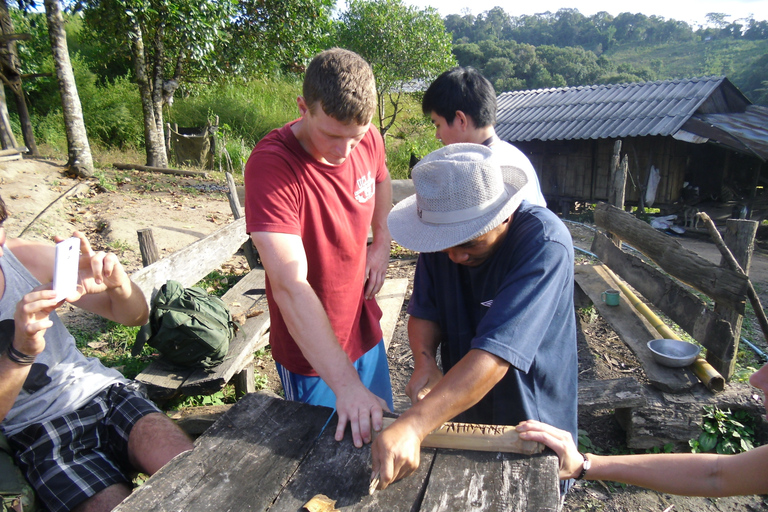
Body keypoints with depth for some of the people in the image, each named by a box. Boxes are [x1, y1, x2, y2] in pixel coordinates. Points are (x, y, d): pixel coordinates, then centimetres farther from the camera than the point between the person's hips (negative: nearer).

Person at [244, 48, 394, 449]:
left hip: (366, 329, 6)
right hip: (312, 354, -6)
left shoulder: (367, 139, -8)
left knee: (381, 431, 25)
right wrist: (345, 385, -41)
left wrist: (381, 241, 3)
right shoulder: (270, 165, -28)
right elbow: (290, 285, -36)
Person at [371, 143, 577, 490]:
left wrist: (413, 426, -47)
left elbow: (496, 353, -41)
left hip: (533, 420, -4)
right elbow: (424, 311, -5)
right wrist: (424, 361, -26)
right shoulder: (444, 231, -14)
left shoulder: (545, 243, -32)